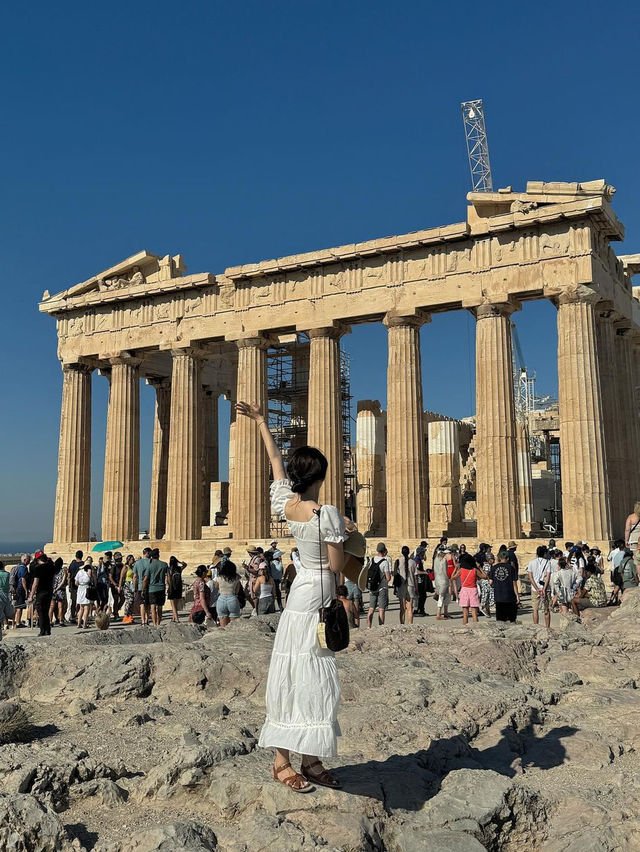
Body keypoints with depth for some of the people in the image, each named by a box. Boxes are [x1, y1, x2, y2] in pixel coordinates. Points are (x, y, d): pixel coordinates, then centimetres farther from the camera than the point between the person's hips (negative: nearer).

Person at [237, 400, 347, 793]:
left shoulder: (285, 504, 0)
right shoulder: (327, 514, -18)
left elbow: (276, 461, 14)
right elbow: (337, 565, -15)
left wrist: (262, 423, 23)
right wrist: (343, 532, 1)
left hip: (301, 592, 8)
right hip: (317, 600, -8)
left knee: (298, 678, 9)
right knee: (310, 678, -3)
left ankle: (310, 760, 18)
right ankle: (284, 762, 3)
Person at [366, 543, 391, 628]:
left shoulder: (371, 560, 3)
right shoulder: (385, 562, -13)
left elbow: (367, 574, 11)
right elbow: (388, 578, -16)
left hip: (371, 588, 5)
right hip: (382, 588, -5)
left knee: (371, 609, 10)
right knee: (381, 610, -2)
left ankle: (368, 627, 11)